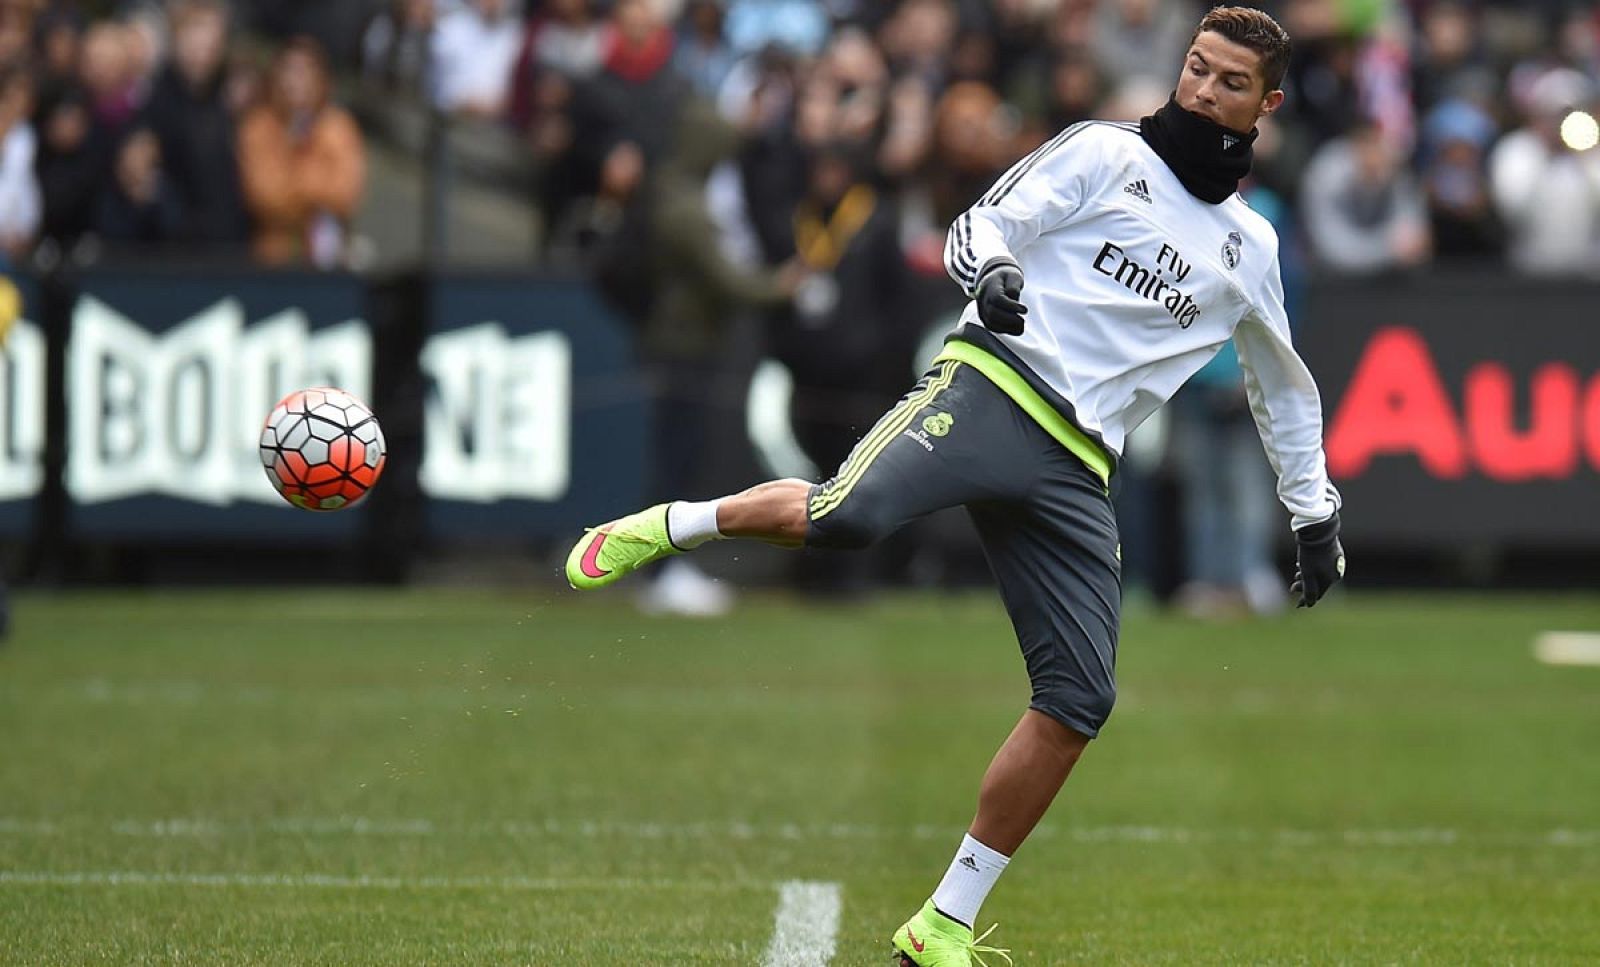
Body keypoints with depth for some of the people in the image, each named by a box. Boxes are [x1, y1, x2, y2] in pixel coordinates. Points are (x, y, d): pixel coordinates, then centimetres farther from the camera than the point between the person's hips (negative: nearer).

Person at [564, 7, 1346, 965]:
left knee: (1080, 702, -7)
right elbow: (982, 228, 2)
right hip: (991, 385, -4)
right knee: (843, 515, -34)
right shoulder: (1105, 153, 10)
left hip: (1075, 470, 4)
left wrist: (1315, 513, 33)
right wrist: (995, 270, -21)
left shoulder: (1251, 249, 22)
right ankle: (672, 525, -5)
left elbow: (1286, 391, 35)